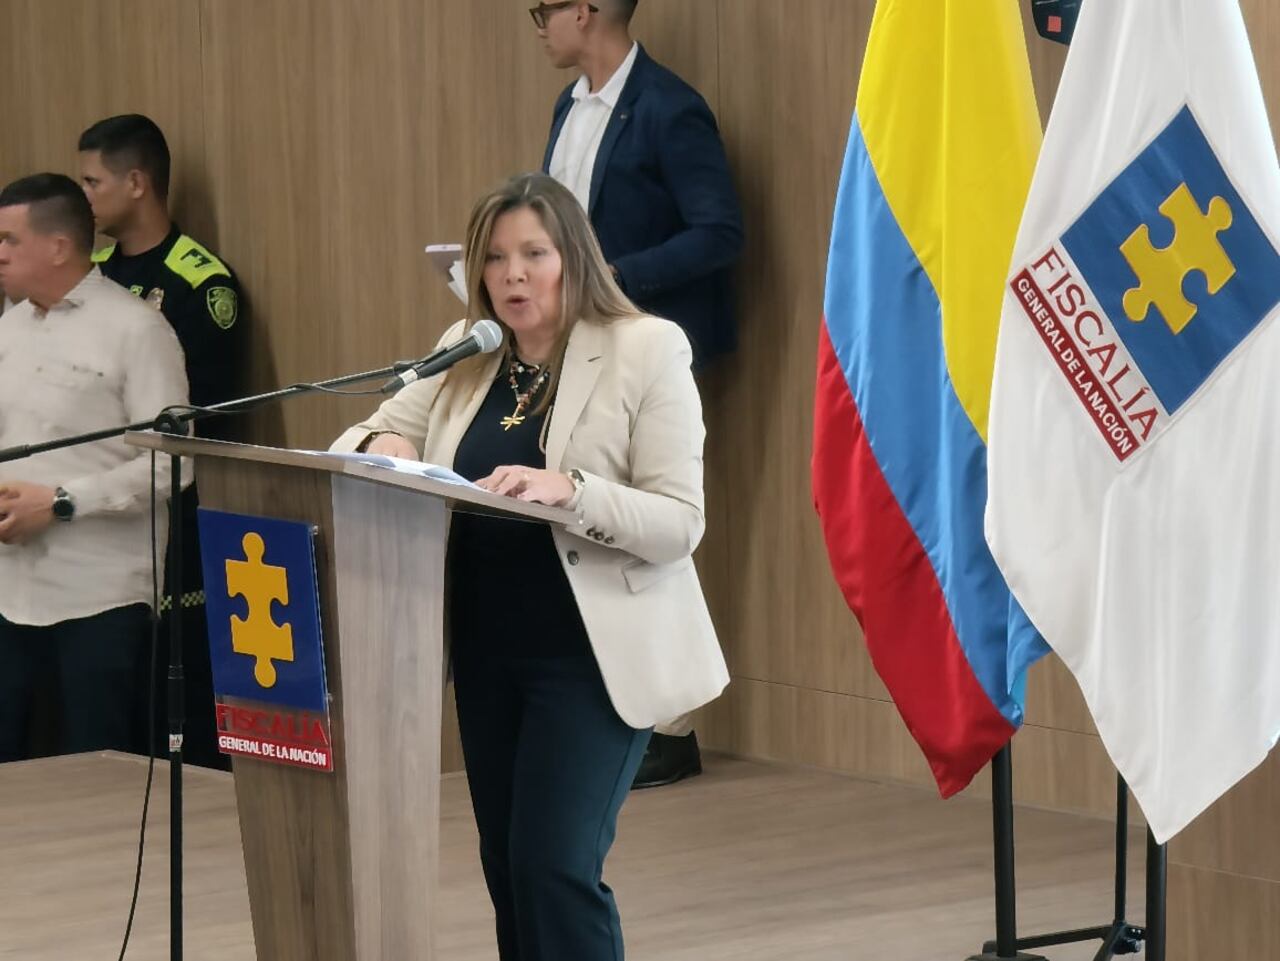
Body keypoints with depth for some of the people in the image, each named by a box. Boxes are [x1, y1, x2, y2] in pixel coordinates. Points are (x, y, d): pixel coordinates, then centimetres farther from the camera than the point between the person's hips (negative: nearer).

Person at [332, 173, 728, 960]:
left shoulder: (648, 350, -8)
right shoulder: (465, 354, 9)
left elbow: (678, 524, -14)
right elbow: (361, 437, 11)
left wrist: (569, 491, -31)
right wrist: (381, 446, -14)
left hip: (591, 655, -6)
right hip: (487, 649, 6)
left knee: (556, 866, -15)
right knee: (508, 867, 10)